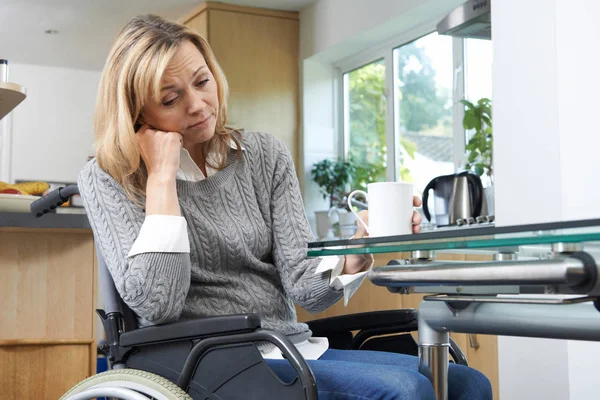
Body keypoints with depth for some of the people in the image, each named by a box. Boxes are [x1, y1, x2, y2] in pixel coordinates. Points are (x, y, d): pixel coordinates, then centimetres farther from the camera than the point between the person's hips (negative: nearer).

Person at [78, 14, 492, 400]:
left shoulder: (265, 156, 8)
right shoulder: (109, 180, -3)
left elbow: (301, 284, -2)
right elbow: (157, 303, -16)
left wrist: (356, 255, -23)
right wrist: (162, 176, -14)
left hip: (294, 349, 5)